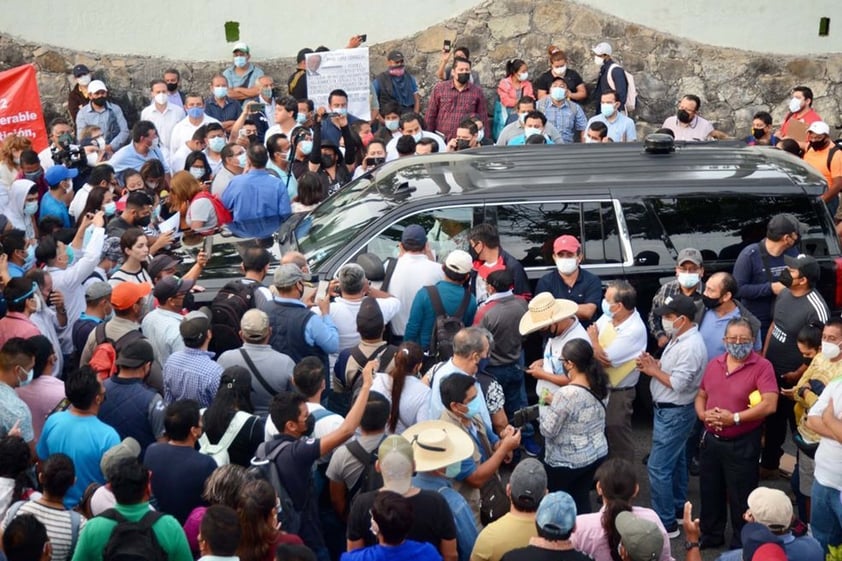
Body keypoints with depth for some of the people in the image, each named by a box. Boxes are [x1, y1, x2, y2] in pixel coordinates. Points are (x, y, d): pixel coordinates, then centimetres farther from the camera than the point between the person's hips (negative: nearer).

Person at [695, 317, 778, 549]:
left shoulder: (762, 366, -12)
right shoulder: (714, 364, 7)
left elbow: (769, 404, -22)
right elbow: (701, 396, 15)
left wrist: (735, 418, -25)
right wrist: (703, 414, -7)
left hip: (742, 444, -6)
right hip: (711, 439, 6)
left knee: (740, 497, 5)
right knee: (710, 492, 18)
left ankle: (741, 544, 20)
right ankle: (711, 535, 36)